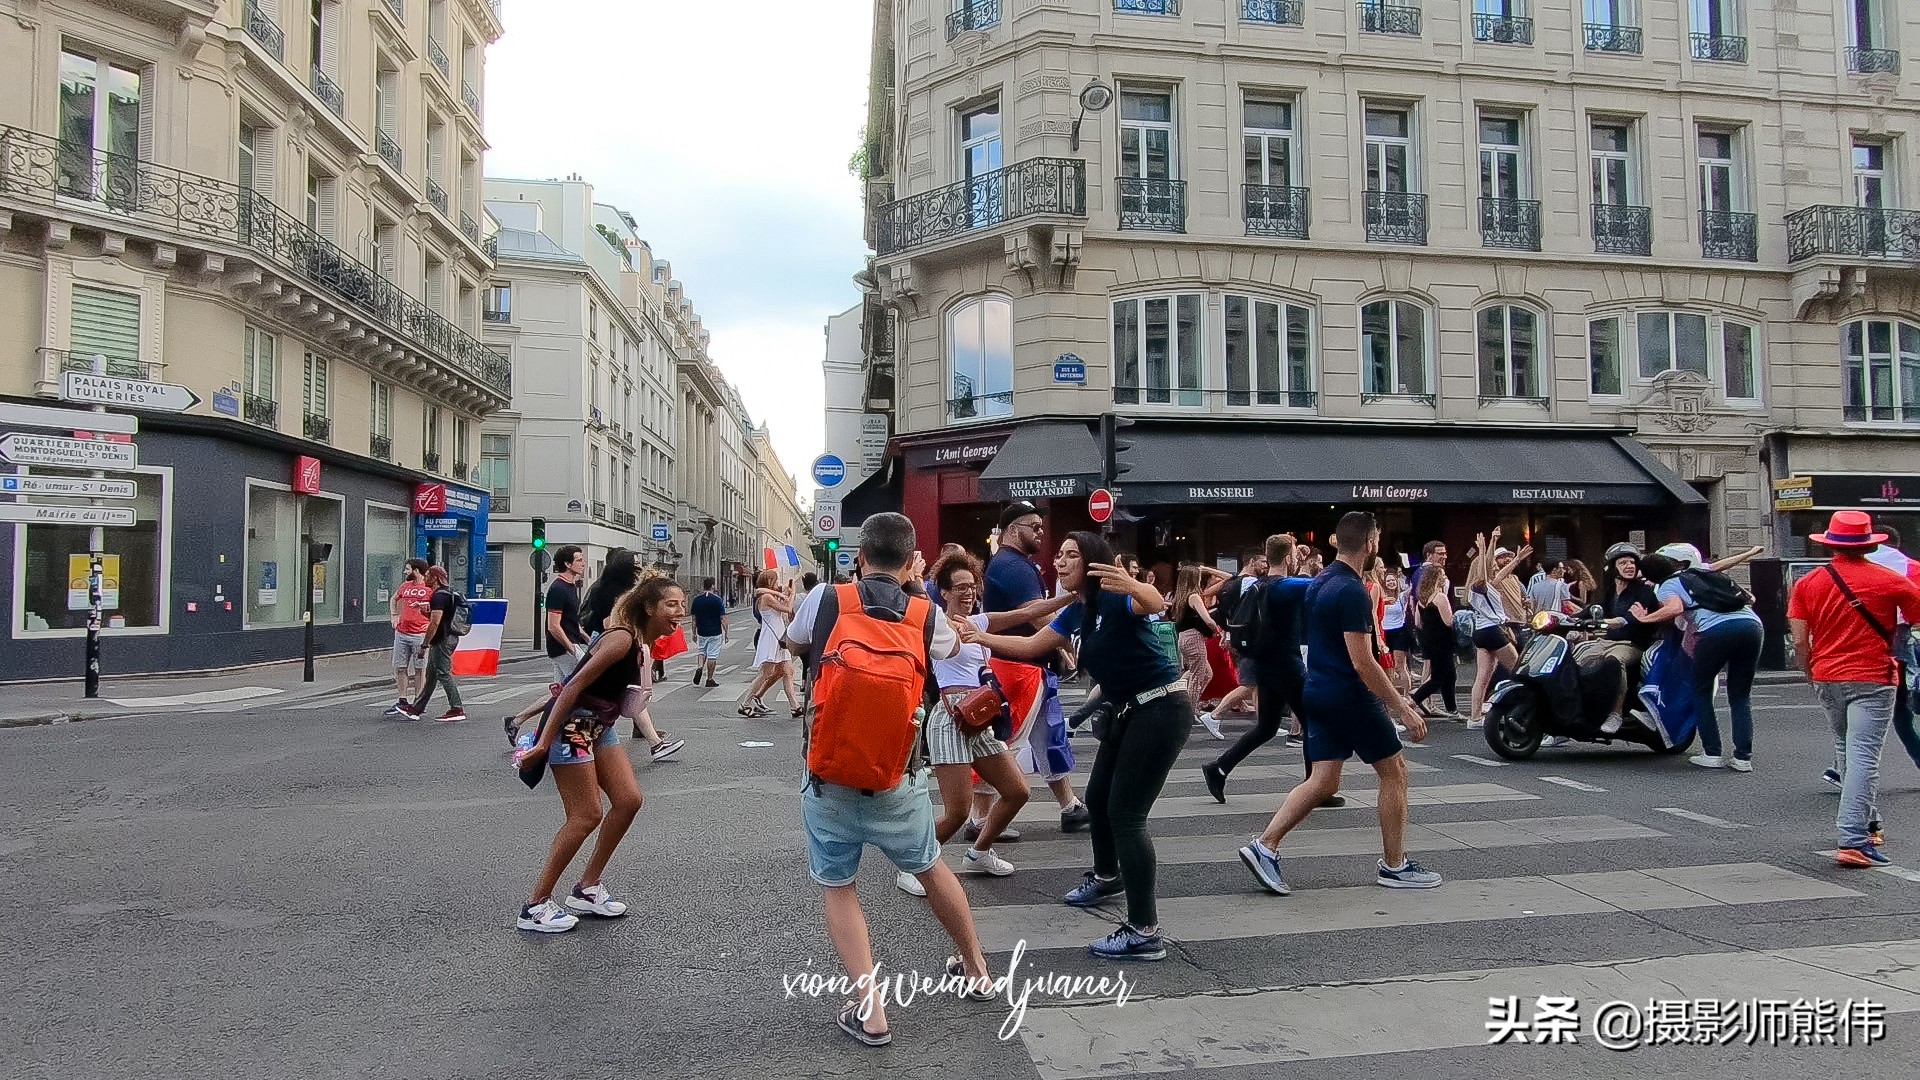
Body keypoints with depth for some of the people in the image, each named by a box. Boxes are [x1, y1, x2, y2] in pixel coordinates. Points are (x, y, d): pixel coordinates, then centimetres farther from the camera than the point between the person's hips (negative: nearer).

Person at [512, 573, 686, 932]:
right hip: (572, 724, -9)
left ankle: (587, 888, 17)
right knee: (587, 816, -7)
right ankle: (535, 906, 4)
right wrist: (544, 742, -24)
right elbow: (576, 685, -24)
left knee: (628, 800, 3)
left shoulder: (644, 642, 6)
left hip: (601, 726, 9)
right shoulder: (622, 639, -23)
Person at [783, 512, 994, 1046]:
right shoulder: (925, 614, -3)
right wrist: (916, 590, 26)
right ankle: (975, 967, 41)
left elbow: (793, 641, 15)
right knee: (930, 868, 23)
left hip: (829, 779, -1)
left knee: (838, 888, 12)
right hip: (897, 781, 2)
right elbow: (952, 647, 20)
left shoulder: (826, 599, -6)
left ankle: (870, 1011, 5)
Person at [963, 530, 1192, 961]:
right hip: (1130, 711, 10)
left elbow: (1156, 604, -40)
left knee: (1125, 812, -12)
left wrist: (1132, 585, -61)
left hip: (1162, 708, -9)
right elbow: (1030, 646, 19)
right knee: (1098, 799, 22)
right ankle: (1107, 876, 49)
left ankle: (1145, 933, -9)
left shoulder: (1116, 600, -18)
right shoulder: (1075, 613, 8)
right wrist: (980, 637, 14)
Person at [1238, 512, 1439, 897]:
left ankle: (1265, 846, -2)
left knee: (1323, 781, 8)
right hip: (1350, 696, -9)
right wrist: (1403, 708, -16)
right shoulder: (1352, 591, -19)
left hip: (1319, 693, 9)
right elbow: (1363, 663, -22)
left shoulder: (1319, 583, 10)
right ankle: (1394, 866, 15)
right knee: (1394, 771, 7)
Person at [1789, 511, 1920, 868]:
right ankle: (1853, 841, -13)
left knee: (1846, 749, 21)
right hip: (1873, 679, -4)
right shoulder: (1889, 581, -8)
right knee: (1863, 756, -7)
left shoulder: (1808, 583, 0)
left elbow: (1799, 642, 0)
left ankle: (1862, 825, 31)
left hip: (1827, 678, 4)